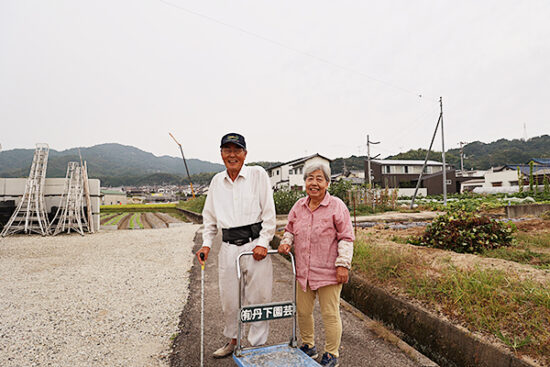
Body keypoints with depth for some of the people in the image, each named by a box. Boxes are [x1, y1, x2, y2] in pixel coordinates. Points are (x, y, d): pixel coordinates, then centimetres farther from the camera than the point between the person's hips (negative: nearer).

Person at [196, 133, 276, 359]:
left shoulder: (258, 174, -2)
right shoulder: (217, 181, 11)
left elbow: (269, 212, -5)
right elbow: (209, 216, 18)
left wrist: (263, 242, -11)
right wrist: (206, 243, 9)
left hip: (254, 244, -4)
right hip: (228, 247, 4)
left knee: (258, 297, 4)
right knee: (229, 298, 14)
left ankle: (258, 345, 24)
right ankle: (233, 340, 37)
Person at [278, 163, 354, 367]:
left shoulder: (337, 206, -9)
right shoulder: (299, 206, 5)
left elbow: (346, 238, -8)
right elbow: (290, 229, 18)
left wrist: (343, 264, -13)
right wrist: (286, 242, -2)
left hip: (328, 272, -5)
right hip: (303, 271, 5)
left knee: (330, 315, 8)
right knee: (302, 311, 17)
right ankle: (308, 346, 41)